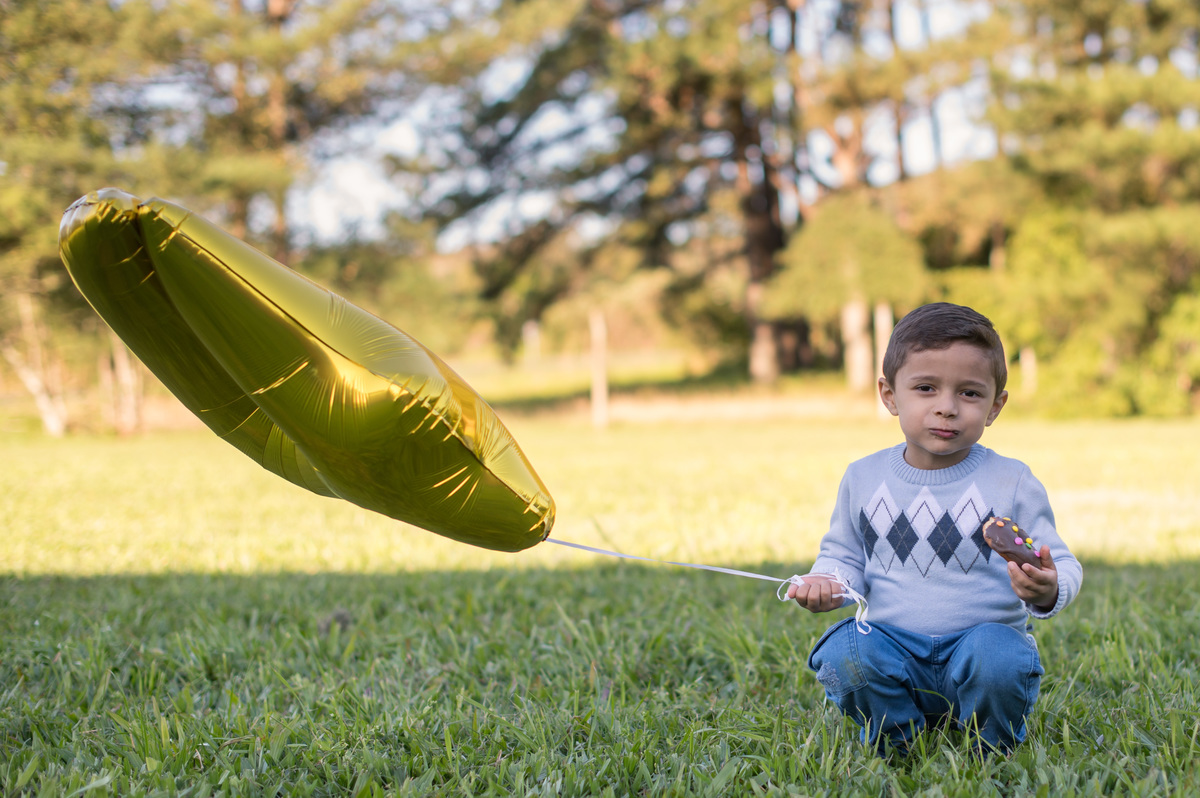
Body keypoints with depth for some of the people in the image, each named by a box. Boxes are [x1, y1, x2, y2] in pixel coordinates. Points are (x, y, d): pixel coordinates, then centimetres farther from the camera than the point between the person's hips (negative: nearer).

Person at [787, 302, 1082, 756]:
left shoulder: (1012, 483, -2)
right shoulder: (864, 479, 6)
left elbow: (1062, 566, -1)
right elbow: (843, 555, 18)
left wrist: (1048, 591, -25)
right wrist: (830, 582, -6)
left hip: (982, 638, -2)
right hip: (893, 646, 2)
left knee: (998, 658, -34)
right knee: (844, 654, -28)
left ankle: (989, 751, -1)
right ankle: (896, 746, 1)